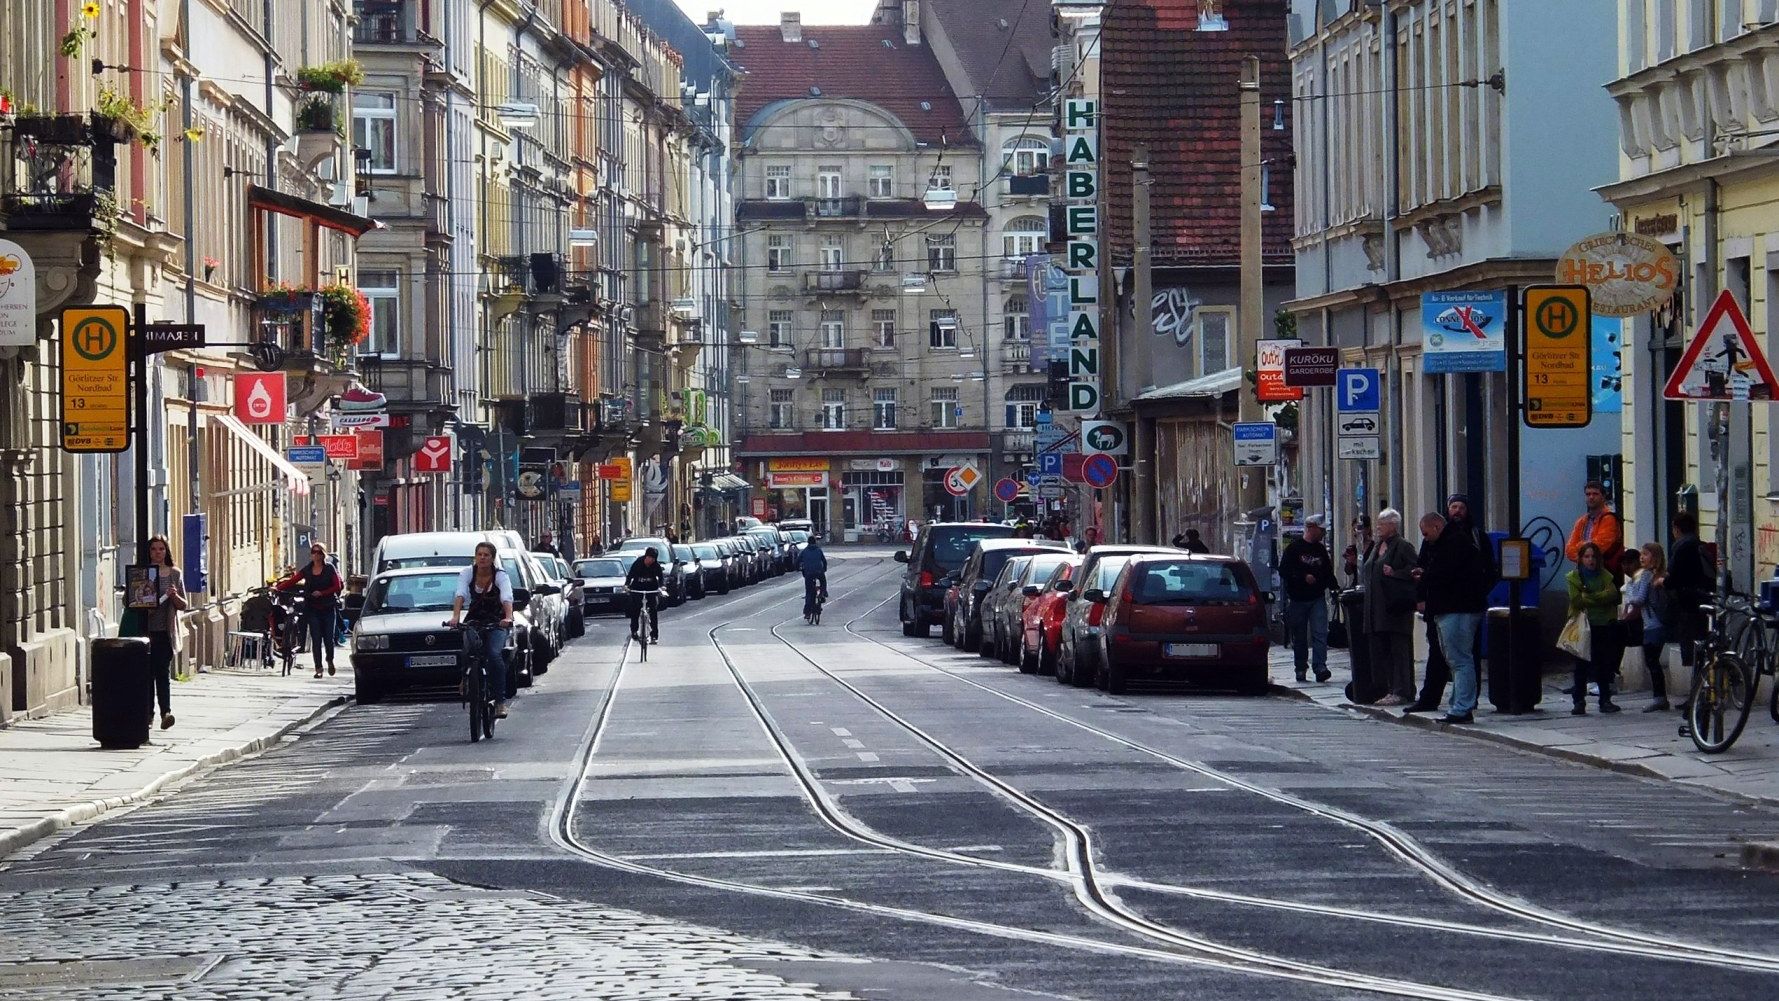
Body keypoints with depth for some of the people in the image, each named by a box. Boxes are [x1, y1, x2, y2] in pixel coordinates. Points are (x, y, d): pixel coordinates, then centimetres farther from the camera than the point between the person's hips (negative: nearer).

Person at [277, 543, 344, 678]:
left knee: (329, 638, -2)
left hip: (328, 607, -2)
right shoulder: (306, 570, 7)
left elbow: (338, 586, -3)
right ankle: (318, 668, 1)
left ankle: (330, 661, 26)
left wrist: (322, 593, -12)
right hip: (312, 609, 2)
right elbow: (292, 581, 5)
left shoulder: (329, 568, 0)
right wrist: (278, 588, -7)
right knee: (316, 639, -4)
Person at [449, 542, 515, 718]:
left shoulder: (500, 576, -15)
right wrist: (456, 616, -42)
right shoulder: (468, 572, -10)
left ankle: (500, 700, -23)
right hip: (474, 620, 3)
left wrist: (508, 617, -51)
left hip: (497, 623, -3)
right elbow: (460, 594, -24)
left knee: (494, 654, -26)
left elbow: (507, 598, -31)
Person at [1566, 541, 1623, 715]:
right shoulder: (1574, 577, 4)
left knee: (1603, 663, 3)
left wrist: (1588, 598, -13)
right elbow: (1576, 599, -9)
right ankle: (1579, 702, 0)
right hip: (1582, 625, -2)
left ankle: (1605, 700, 11)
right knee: (1581, 664, -2)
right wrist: (1599, 600, -8)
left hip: (1603, 626, 2)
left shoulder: (1605, 576, 9)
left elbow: (1612, 594, -8)